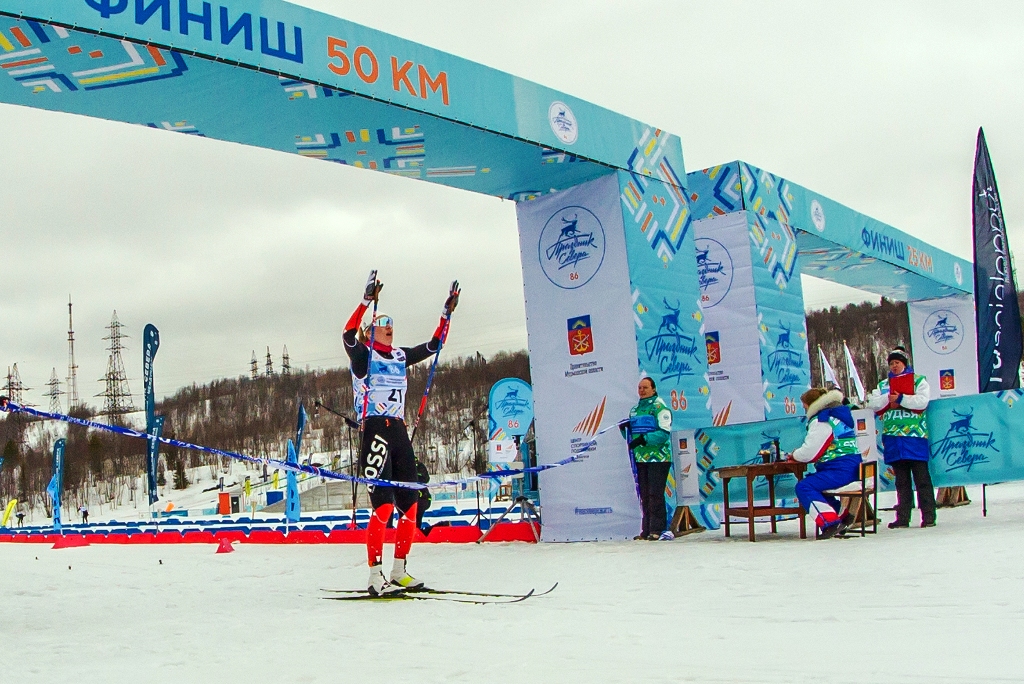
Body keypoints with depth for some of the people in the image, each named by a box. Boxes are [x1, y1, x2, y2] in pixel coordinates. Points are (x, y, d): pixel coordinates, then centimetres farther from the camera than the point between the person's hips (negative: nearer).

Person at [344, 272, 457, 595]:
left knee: (409, 505, 6)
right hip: (374, 432, -7)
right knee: (383, 506, -14)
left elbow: (434, 345, 25)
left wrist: (447, 312, 18)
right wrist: (366, 301, -29)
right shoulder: (362, 355, 0)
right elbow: (348, 334, -20)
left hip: (399, 433, 7)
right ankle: (376, 577, -9)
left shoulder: (400, 356, 17)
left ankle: (399, 572, 17)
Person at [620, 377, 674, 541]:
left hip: (658, 458, -7)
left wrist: (643, 439, -23)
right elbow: (632, 436, 24)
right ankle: (646, 530, 11)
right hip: (640, 458, 7)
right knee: (644, 495, 7)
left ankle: (658, 530, -6)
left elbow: (664, 433, -15)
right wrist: (624, 429, 2)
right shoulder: (634, 410, 19)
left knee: (655, 494, -9)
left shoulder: (659, 407, -4)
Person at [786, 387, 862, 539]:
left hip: (841, 470, -11)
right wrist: (798, 454, 13)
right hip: (851, 468, 11)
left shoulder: (821, 422, -10)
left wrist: (794, 455, 4)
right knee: (812, 482, 23)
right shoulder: (835, 416, 22)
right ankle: (842, 515, 14)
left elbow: (809, 453, -16)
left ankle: (830, 522, -26)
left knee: (803, 487, -15)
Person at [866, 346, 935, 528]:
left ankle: (928, 516, -2)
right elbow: (872, 404, 7)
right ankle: (903, 517, 11)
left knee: (921, 478, -5)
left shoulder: (919, 381, 7)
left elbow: (922, 401, -9)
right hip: (893, 438, 4)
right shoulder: (883, 385, 19)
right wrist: (889, 398, -7)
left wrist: (900, 399, -11)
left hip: (914, 437, -4)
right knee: (901, 480, 8)